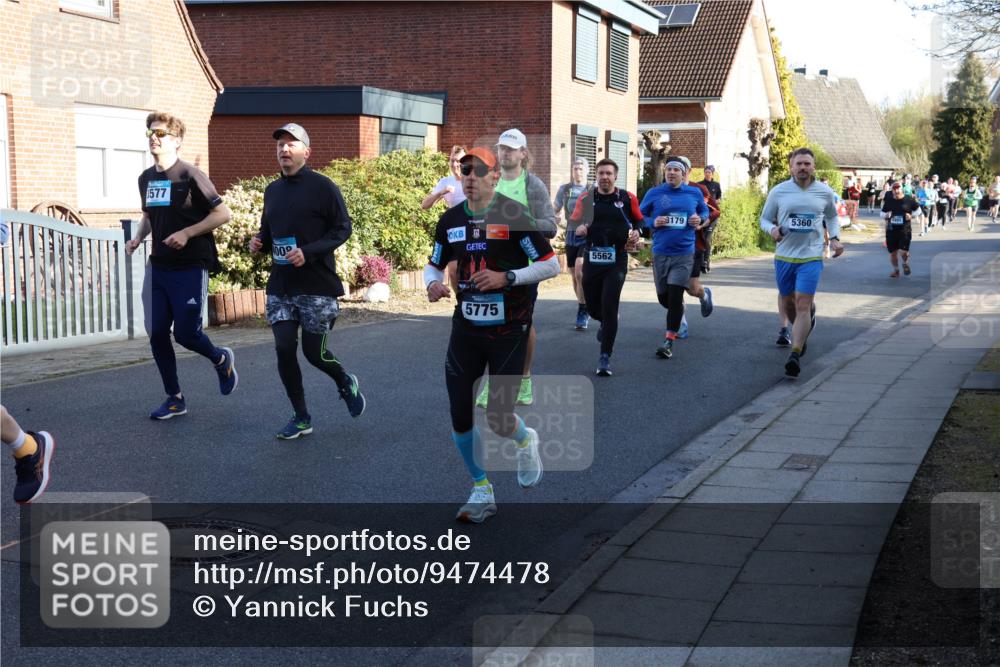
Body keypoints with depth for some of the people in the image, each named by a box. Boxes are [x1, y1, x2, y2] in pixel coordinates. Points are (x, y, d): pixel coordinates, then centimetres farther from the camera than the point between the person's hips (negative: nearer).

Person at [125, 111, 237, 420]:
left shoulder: (190, 175, -11)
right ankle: (175, 398, 16)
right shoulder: (146, 178, 9)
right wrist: (137, 239, 5)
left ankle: (221, 360, 26)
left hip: (190, 267, -6)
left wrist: (187, 233, -19)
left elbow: (222, 213, -11)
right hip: (159, 267, 6)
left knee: (185, 333, -7)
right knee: (157, 334, 3)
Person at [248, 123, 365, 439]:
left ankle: (346, 383, 33)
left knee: (314, 352, -1)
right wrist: (258, 242, 1)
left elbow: (342, 229, -9)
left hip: (317, 285, -5)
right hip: (280, 286, 5)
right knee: (284, 349, -2)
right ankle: (301, 418, 13)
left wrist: (309, 252, -21)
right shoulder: (272, 190, 12)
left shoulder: (323, 187, -7)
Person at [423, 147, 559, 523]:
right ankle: (482, 491, 20)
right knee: (460, 416, 0)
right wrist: (432, 283, -4)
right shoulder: (450, 220, 6)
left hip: (508, 331, -5)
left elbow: (551, 265, -9)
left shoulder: (513, 215, -10)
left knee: (498, 421, -5)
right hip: (466, 328, 5)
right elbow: (434, 265, 19)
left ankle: (525, 441, 33)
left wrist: (507, 277, -20)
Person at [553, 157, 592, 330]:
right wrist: (555, 217, -8)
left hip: (588, 237, -4)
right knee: (574, 276, 11)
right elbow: (554, 209, 15)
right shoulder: (564, 189, 7)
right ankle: (585, 310, 29)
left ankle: (582, 312, -12)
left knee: (579, 272, -21)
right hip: (571, 236, 4)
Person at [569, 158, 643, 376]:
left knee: (609, 308, -11)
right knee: (592, 307, 11)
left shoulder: (627, 198, 0)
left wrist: (636, 232, -7)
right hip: (592, 259, 3)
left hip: (616, 261, -2)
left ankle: (605, 357, -3)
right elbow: (574, 221, 9)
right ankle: (607, 324, 49)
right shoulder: (586, 198, 3)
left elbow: (639, 219, 13)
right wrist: (578, 229, -13)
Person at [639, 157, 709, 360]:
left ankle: (669, 341, -5)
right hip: (660, 253, 2)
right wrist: (653, 222, -11)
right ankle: (678, 312, 46)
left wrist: (700, 219, -2)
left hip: (684, 254, -1)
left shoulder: (694, 193, 5)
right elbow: (639, 217, 8)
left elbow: (705, 211, 20)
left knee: (675, 297, -11)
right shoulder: (654, 193, 2)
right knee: (663, 298, 10)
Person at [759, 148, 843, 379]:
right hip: (784, 256, 2)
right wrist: (772, 229, -15)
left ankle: (795, 355, -16)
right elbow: (764, 219, 8)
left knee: (803, 304, -13)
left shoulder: (825, 193, 2)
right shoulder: (778, 192, -1)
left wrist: (835, 238, 4)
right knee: (788, 302, 14)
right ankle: (801, 331, 46)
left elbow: (832, 217, 21)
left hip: (811, 257, -2)